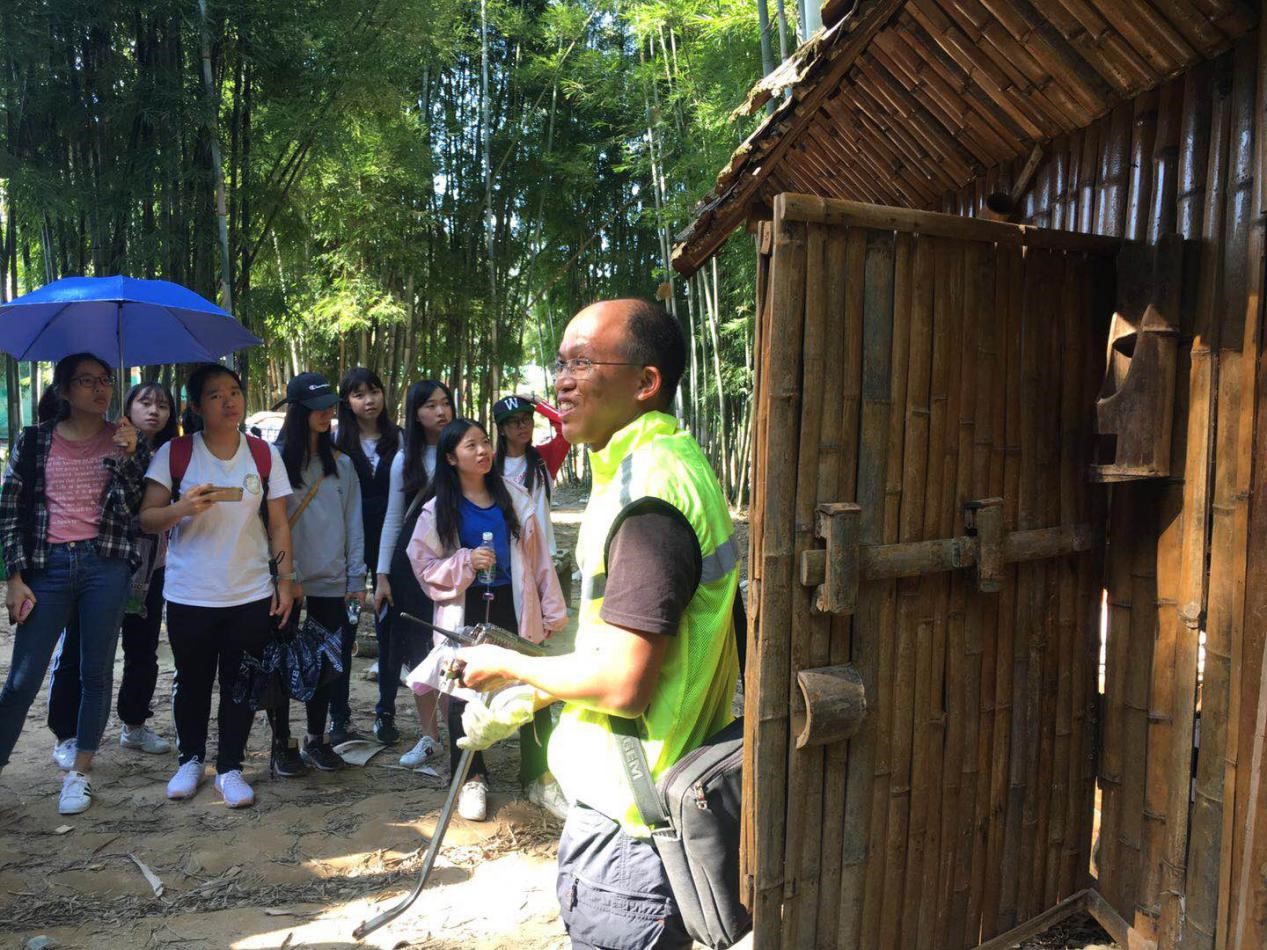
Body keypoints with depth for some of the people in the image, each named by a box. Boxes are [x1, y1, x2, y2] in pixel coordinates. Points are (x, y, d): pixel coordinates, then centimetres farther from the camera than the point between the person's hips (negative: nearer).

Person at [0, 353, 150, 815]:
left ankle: (79, 772, 20)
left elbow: (142, 507, -1)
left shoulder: (126, 438, 6)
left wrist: (130, 455, -14)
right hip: (48, 565, 0)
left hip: (106, 565, 0)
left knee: (96, 673, 7)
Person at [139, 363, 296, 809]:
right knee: (192, 681, 11)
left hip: (252, 594, 1)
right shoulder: (174, 453, -1)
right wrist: (182, 508, -21)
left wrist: (284, 580, 0)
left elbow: (278, 525, 5)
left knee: (240, 683, 5)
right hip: (189, 596, -1)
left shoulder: (264, 455, 3)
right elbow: (147, 519, -1)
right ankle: (190, 759, 32)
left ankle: (230, 768, 20)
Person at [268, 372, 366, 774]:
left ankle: (316, 739, 23)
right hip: (287, 582, -4)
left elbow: (353, 524, 8)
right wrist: (287, 575, -12)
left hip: (331, 582, 4)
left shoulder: (341, 464, 8)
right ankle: (281, 743, 19)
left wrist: (356, 579, 4)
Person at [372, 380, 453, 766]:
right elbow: (393, 519, 9)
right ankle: (429, 736, 20)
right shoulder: (405, 460, 7)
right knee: (417, 652, 7)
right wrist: (382, 574, 5)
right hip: (412, 560, 3)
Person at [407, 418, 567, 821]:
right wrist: (466, 561, -17)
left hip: (513, 607, 1)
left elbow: (538, 557, 4)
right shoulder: (438, 510, 1)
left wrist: (552, 610, 3)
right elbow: (424, 566, -1)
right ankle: (472, 779, 24)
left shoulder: (514, 499, 4)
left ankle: (537, 773, 20)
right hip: (466, 612, -1)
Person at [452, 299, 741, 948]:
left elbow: (622, 684, -26)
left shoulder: (648, 489, -24)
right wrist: (525, 700, 14)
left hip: (626, 832, -10)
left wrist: (509, 666, -9)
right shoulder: (668, 462, 10)